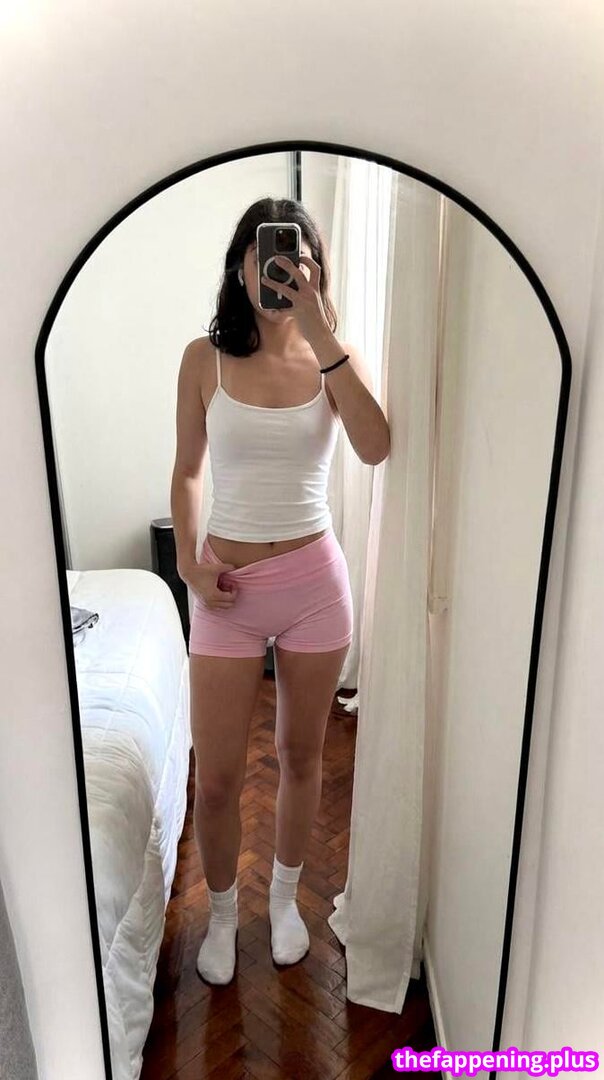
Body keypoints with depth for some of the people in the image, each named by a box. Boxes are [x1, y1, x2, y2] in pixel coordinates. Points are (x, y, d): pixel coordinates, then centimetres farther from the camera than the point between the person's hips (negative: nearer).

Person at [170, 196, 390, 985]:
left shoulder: (335, 358, -1)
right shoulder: (205, 358, -1)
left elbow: (377, 449, -21)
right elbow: (187, 472, 7)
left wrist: (323, 336, -24)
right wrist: (188, 562, -5)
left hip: (314, 580, 1)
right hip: (228, 587, 0)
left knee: (302, 756, 17)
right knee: (216, 777, 7)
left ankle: (285, 898, 44)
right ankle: (222, 913, 38)